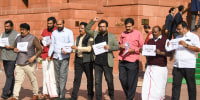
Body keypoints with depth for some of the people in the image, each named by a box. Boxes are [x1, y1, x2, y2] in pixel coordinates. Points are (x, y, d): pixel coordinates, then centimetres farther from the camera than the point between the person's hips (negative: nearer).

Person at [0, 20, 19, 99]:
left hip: (12, 58, -6)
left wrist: (10, 47, -19)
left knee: (9, 74, -10)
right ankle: (12, 90, 20)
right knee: (9, 75, 11)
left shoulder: (16, 35, -4)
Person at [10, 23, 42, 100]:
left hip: (29, 64, -4)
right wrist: (15, 50, -1)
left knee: (33, 79, 7)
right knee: (18, 80, -2)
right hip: (19, 64, 4)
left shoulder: (33, 38, -4)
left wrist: (34, 57, -19)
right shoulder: (18, 38, 12)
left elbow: (40, 50, -4)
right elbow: (15, 48, 23)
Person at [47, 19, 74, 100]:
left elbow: (71, 44, 1)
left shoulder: (69, 32, 4)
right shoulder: (54, 33, 13)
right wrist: (49, 55, 3)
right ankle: (58, 93, 10)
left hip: (65, 57, -3)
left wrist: (66, 51, -16)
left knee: (63, 76, -11)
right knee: (57, 76, 4)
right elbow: (52, 44, 14)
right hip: (56, 57, 3)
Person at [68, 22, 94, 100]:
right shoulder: (78, 38, 17)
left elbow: (89, 49, -15)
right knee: (77, 78, -1)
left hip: (87, 60, -5)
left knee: (89, 78, 5)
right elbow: (75, 49, 19)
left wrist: (77, 48, -18)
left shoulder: (90, 37, -4)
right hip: (78, 59, 5)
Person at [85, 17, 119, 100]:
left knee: (109, 80, 6)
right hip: (97, 62, 2)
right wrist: (93, 21, 1)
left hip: (107, 63, -2)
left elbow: (117, 47, 1)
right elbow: (87, 30, 12)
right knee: (97, 81, 2)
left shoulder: (112, 36, 4)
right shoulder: (96, 34, 10)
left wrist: (109, 47, -17)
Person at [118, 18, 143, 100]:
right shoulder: (123, 34, 13)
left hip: (132, 61, -4)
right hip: (122, 60, 5)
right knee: (122, 79, 5)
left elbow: (142, 47, 1)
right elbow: (119, 44, 23)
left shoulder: (138, 34, 0)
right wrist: (120, 46, 0)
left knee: (131, 81, -2)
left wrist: (133, 50, -15)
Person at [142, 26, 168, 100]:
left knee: (159, 89, -2)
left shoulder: (165, 40, 2)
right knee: (147, 88, -4)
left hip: (160, 68, -4)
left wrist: (161, 53, -22)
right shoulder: (150, 41, 18)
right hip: (150, 67, 5)